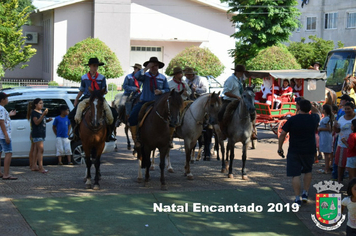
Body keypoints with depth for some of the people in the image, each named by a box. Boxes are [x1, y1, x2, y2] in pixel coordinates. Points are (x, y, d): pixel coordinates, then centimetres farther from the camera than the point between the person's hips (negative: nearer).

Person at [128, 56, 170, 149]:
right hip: (145, 102, -1)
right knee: (132, 118, -20)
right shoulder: (145, 76, 3)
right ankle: (135, 139, -4)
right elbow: (137, 76, -18)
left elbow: (167, 90, 10)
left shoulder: (163, 78, 9)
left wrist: (161, 91, -10)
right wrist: (146, 68, -21)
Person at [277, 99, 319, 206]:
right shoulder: (313, 118, -2)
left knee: (295, 174, 1)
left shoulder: (292, 120, -9)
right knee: (308, 171, 24)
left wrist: (280, 148, 5)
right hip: (309, 150, 3)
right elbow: (318, 115, 25)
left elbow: (282, 135, -6)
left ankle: (297, 199, -2)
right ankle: (305, 193, 22)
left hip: (294, 151, -3)